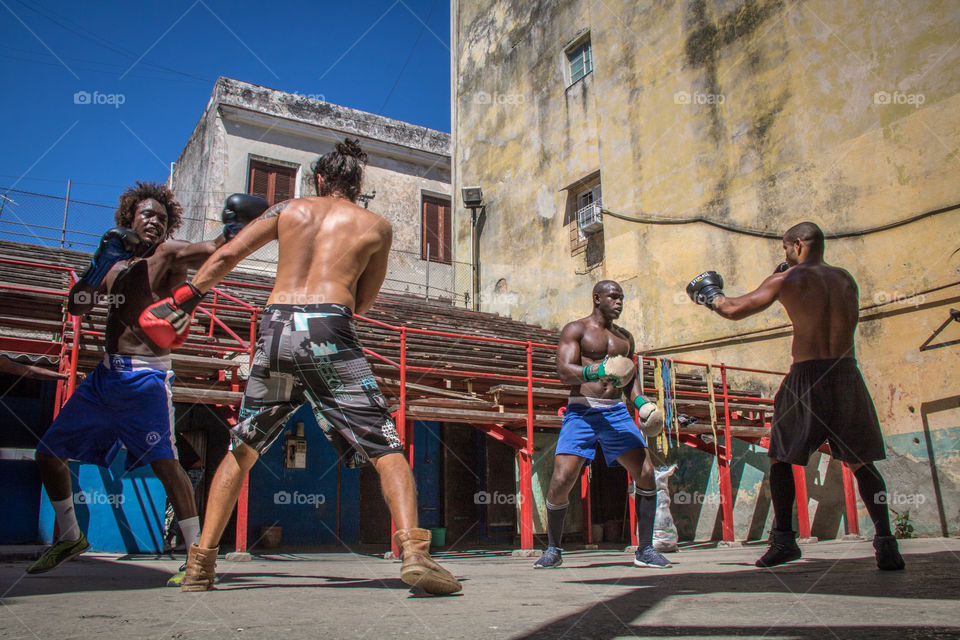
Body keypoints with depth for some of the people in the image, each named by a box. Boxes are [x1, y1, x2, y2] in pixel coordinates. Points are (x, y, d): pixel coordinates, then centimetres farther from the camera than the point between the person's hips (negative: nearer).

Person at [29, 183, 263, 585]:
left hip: (145, 376, -8)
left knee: (163, 460, -20)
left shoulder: (167, 254, -2)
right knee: (48, 452, 14)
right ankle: (71, 538, 32)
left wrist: (234, 231, -42)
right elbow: (76, 305, 9)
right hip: (106, 374, 8)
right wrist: (101, 263, -4)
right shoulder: (117, 265, 17)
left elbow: (212, 250, -21)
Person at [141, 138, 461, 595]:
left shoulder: (289, 209, 18)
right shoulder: (376, 227, 14)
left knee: (243, 448, 19)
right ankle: (414, 552, -17)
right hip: (329, 333, -3)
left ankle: (200, 562, 20)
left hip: (275, 328, 3)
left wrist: (184, 299, 21)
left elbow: (227, 255, 12)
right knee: (386, 448, 0)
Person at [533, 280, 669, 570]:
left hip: (616, 412, 5)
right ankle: (553, 550, 8)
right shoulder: (576, 329, 3)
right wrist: (596, 372, -29)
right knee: (561, 481, -14)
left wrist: (641, 401, 4)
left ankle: (645, 549, 7)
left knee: (646, 473, -8)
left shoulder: (625, 337, 21)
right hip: (581, 412, -5)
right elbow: (564, 370, -11)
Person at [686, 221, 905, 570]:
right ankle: (885, 542, 2)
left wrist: (709, 294, 19)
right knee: (861, 463, 12)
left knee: (781, 457, 10)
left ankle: (784, 539, 6)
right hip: (847, 375, 4)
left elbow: (735, 310, 0)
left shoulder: (787, 279, 0)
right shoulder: (846, 279, 13)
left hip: (807, 376, -4)